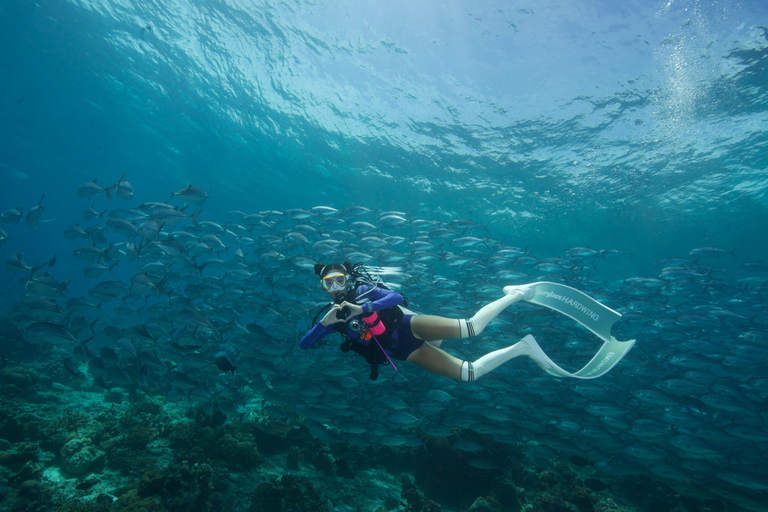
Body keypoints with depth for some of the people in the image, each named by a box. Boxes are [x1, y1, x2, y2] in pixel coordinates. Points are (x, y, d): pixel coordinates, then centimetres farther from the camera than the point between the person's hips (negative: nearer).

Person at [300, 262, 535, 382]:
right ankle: (522, 347, 11)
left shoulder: (362, 291, -4)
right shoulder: (334, 317, 7)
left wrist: (362, 309, -28)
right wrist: (324, 323, -16)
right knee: (469, 373, -5)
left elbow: (397, 297, -18)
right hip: (405, 352, 4)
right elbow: (304, 344, 3)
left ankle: (516, 294, -2)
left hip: (409, 328, -3)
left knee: (471, 327, -27)